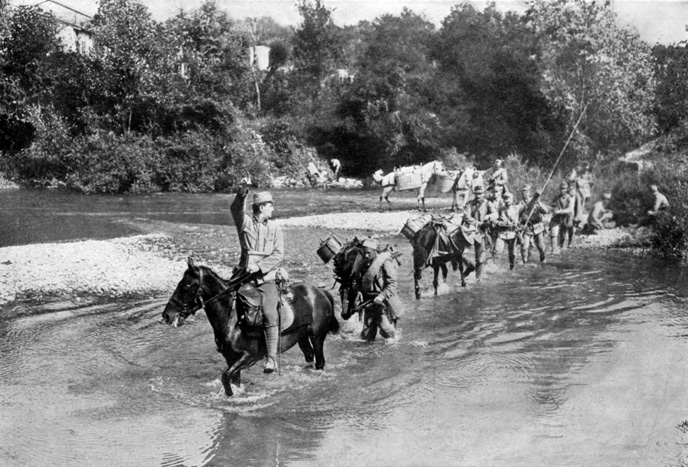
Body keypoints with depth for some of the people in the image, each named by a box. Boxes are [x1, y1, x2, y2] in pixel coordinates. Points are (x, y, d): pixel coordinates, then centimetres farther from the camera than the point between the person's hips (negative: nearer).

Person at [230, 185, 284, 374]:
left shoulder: (275, 227, 7)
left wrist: (259, 266, -14)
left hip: (266, 278, 0)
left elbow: (279, 254, -2)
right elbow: (235, 209, -17)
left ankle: (272, 358, -9)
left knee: (270, 316, -13)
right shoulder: (245, 222, 5)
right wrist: (241, 197, -37)